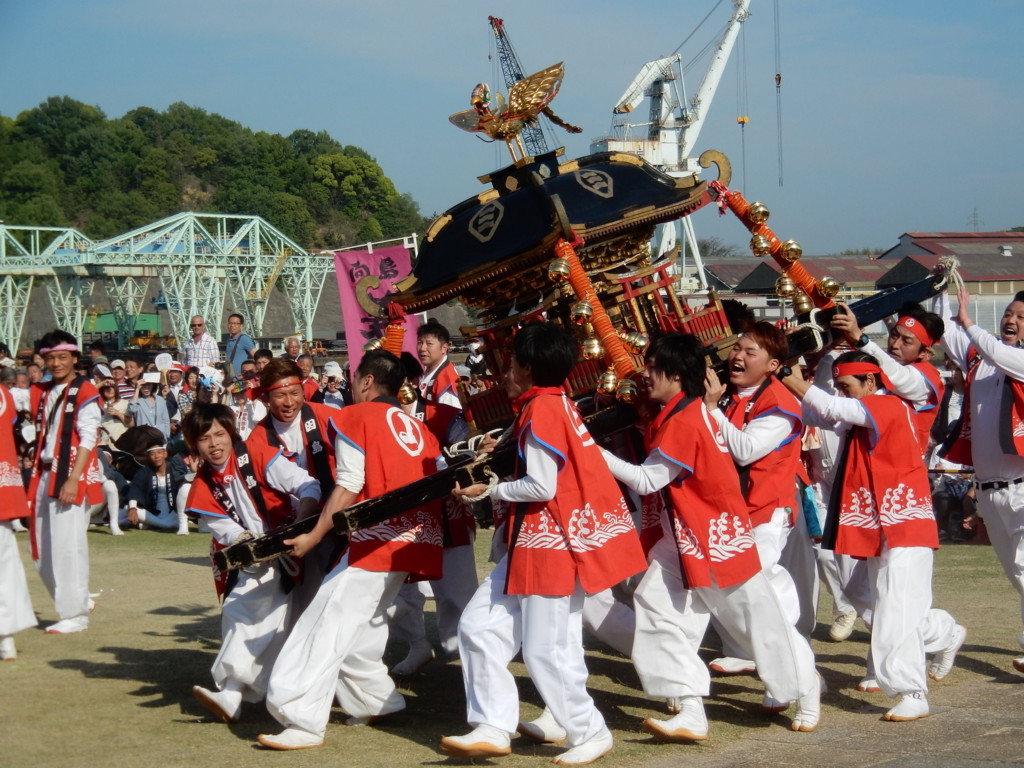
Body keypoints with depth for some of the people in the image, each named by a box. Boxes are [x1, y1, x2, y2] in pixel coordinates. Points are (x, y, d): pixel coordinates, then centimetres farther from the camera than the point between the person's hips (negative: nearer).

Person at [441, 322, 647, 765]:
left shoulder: (541, 410, -16)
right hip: (536, 539, 10)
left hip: (554, 541, -10)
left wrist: (486, 492, -7)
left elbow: (542, 488, -20)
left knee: (546, 651, -4)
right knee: (479, 625, 7)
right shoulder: (557, 404, 13)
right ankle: (492, 728, 9)